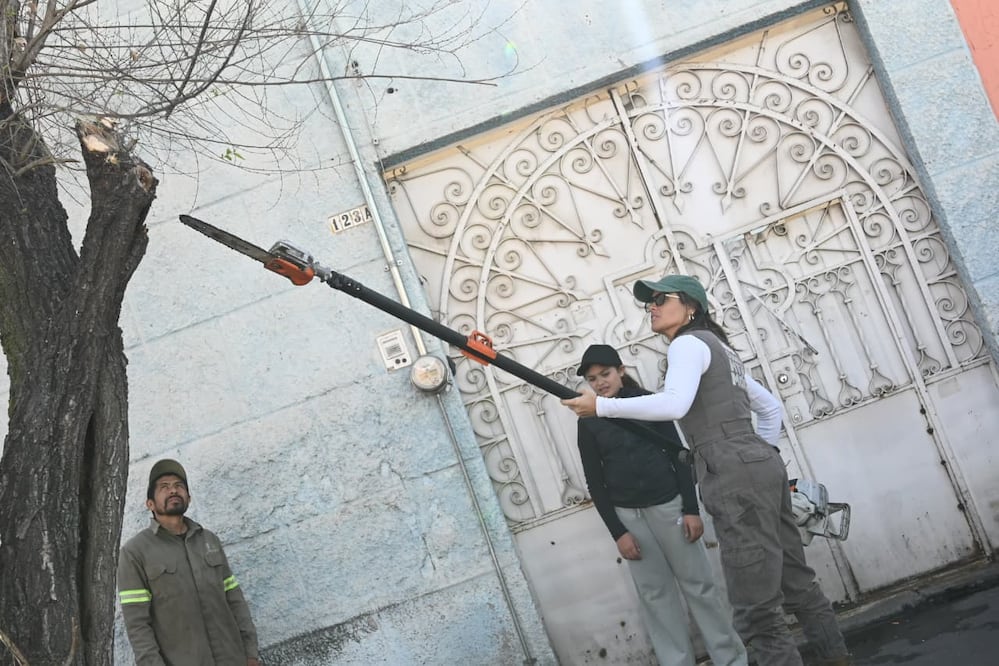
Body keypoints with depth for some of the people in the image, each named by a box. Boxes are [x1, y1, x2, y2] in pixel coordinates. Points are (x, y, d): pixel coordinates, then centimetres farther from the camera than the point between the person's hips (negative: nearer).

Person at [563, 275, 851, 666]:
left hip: (736, 476, -10)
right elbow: (771, 407, 33)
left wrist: (601, 406, -17)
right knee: (796, 583, 16)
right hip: (761, 468, 10)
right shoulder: (718, 349, 26)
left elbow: (674, 405, -22)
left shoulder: (689, 343, -3)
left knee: (757, 607, -9)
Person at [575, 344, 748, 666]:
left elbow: (678, 455, 0)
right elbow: (595, 482, 2)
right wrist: (617, 532, -4)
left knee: (697, 583, 3)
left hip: (668, 504, 0)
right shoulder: (588, 422, 2)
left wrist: (691, 509, -6)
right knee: (655, 594, 3)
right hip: (627, 515, 1)